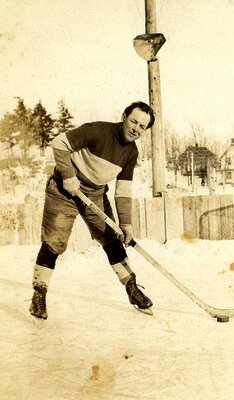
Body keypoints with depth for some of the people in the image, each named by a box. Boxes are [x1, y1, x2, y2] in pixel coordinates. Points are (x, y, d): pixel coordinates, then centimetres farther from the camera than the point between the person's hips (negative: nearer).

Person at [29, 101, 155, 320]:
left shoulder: (131, 152, -2)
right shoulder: (98, 131, -22)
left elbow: (124, 189, -1)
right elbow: (59, 144, -20)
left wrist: (125, 222, -8)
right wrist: (68, 176, -22)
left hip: (96, 194, 6)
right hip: (64, 189, -5)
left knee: (112, 240, 5)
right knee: (53, 242, -7)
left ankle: (132, 288, 17)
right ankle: (39, 295, 6)